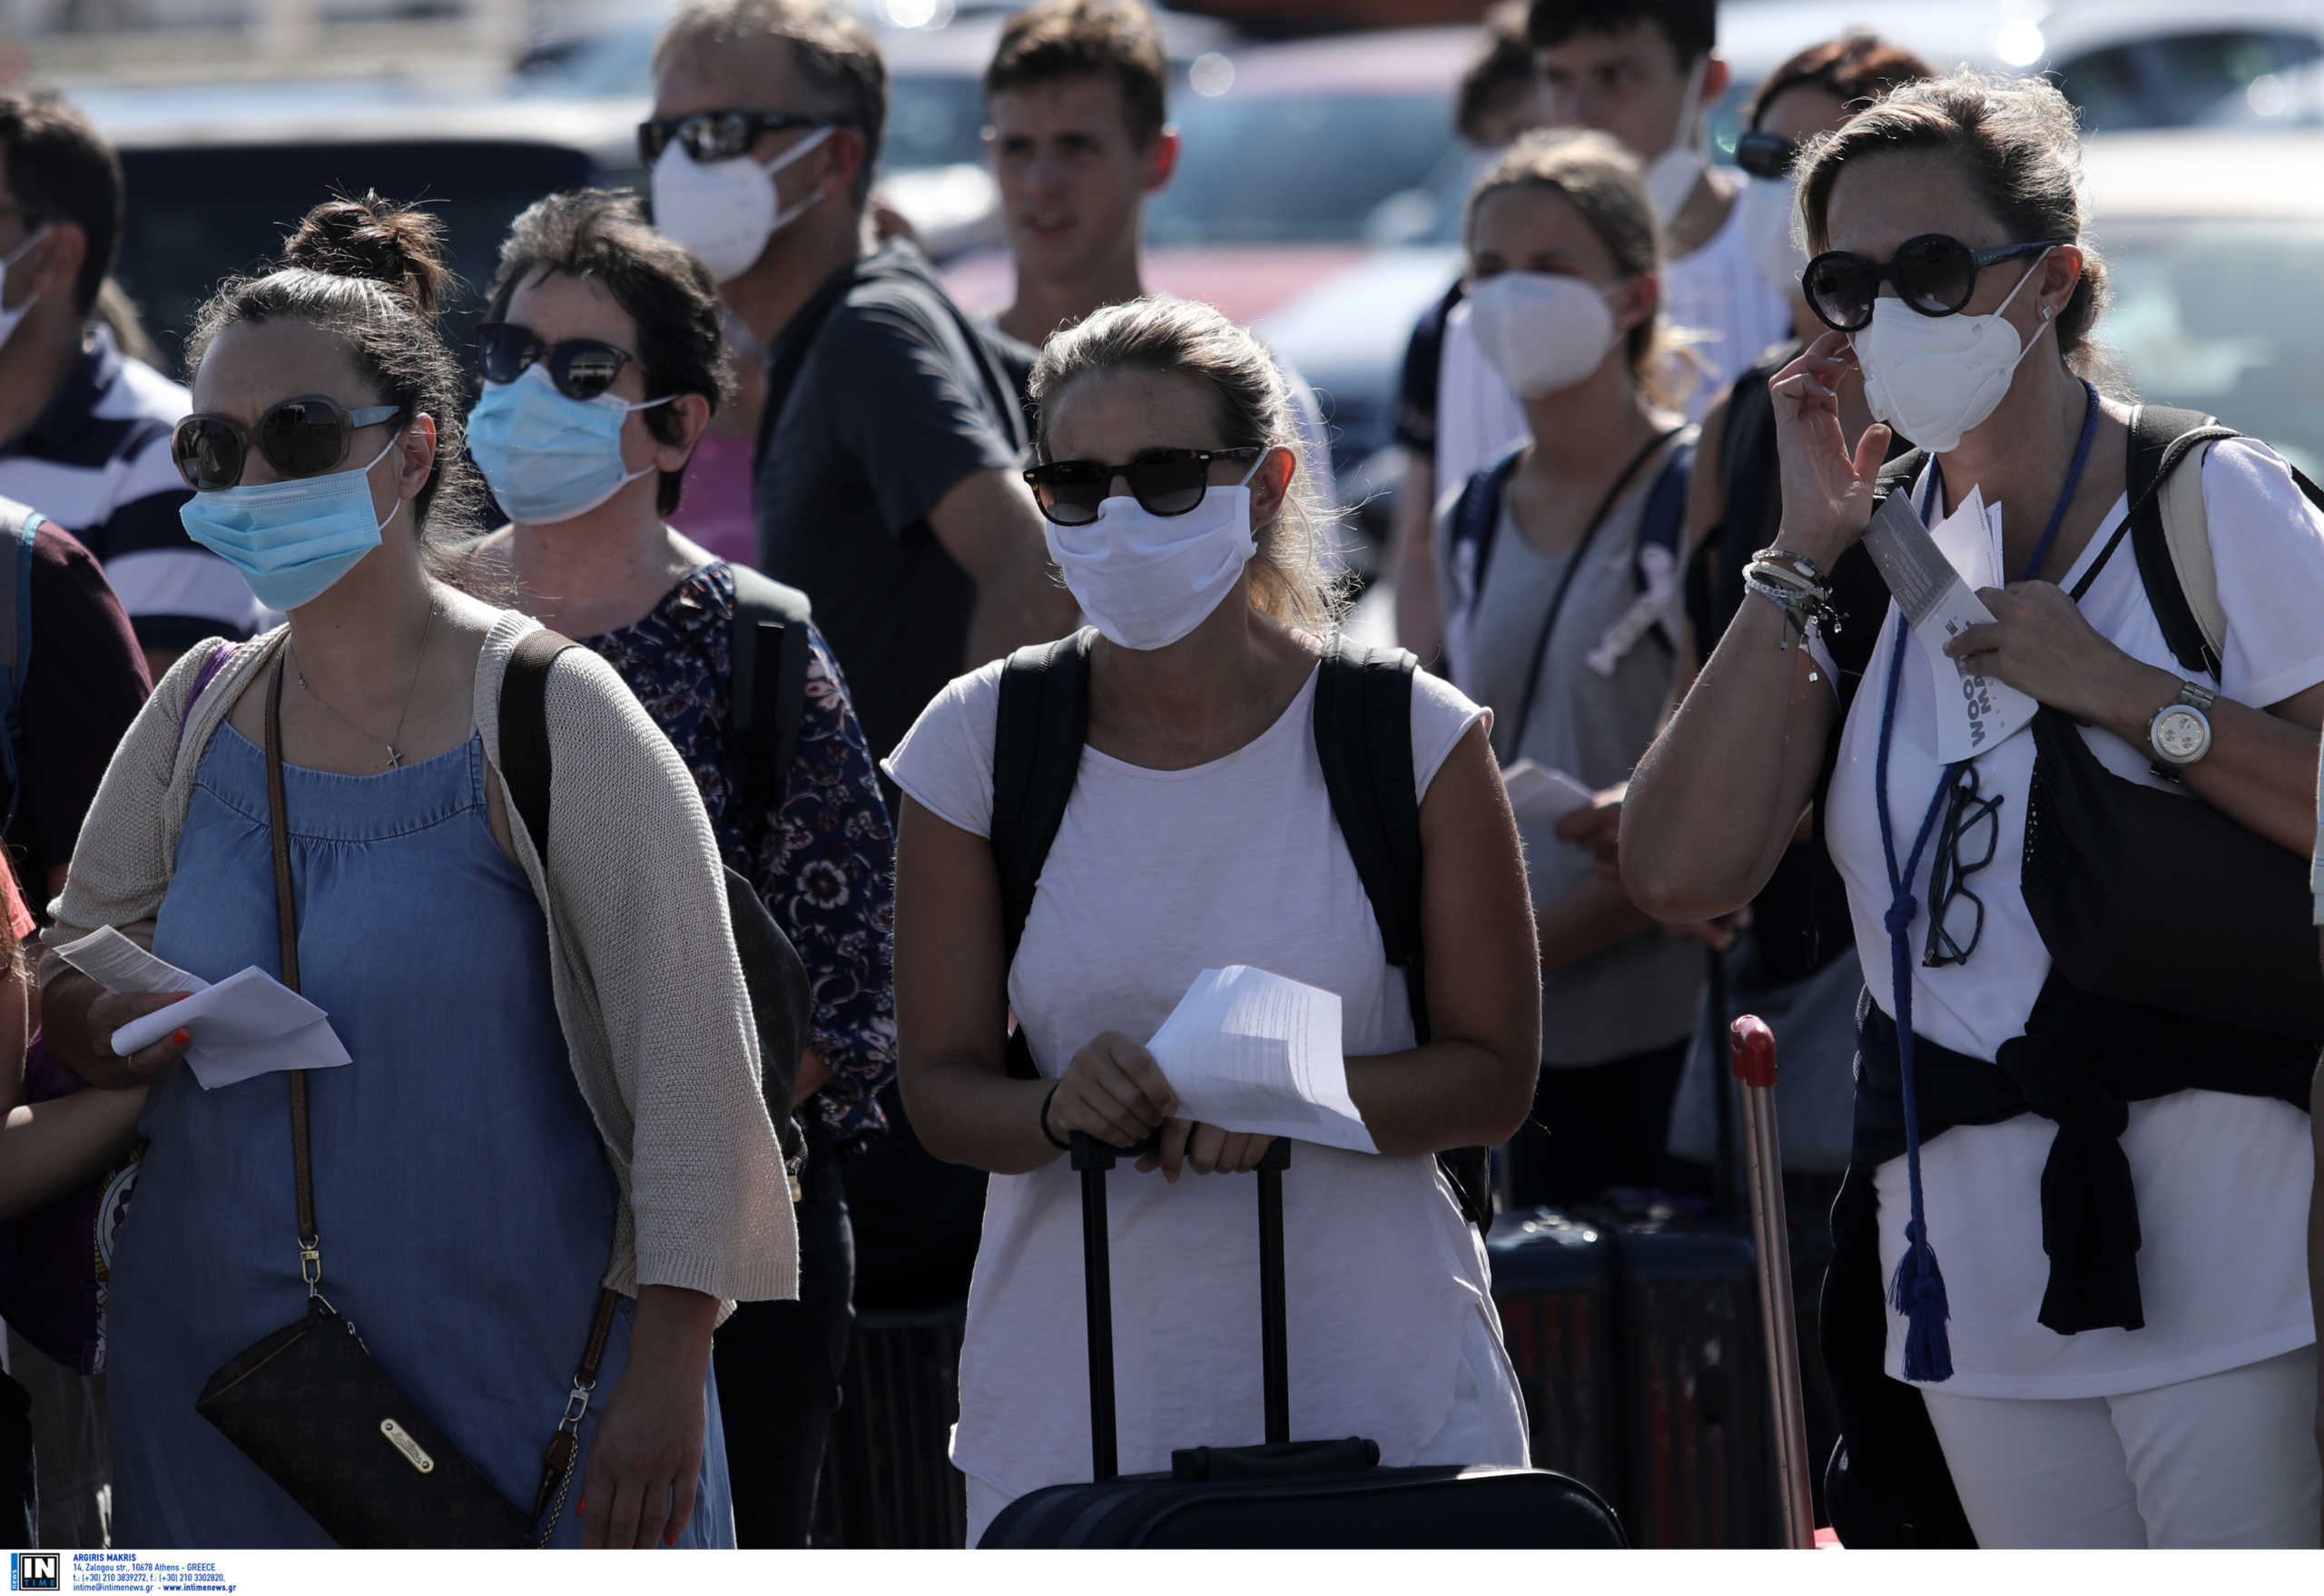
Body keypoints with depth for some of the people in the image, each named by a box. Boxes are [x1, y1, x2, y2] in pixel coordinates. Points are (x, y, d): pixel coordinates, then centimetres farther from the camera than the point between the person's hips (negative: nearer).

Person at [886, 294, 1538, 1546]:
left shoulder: (1414, 737, -2)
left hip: (1380, 1387, -1)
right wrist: (1062, 1107, -19)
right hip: (1075, 1385, 1)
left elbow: (1493, 1078, 0)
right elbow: (939, 1087, 3)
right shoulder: (978, 742, 2)